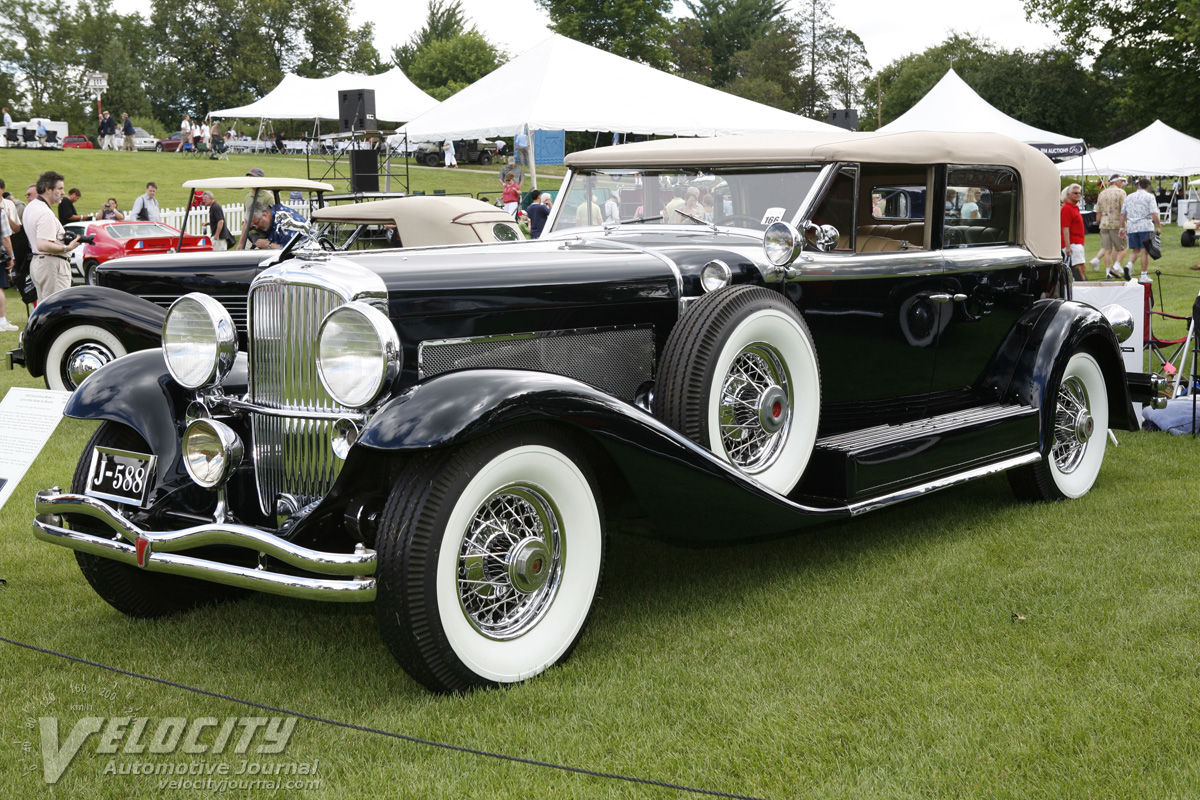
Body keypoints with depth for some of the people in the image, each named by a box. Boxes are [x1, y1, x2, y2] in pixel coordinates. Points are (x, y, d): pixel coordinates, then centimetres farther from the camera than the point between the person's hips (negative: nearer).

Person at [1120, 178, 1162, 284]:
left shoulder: (1129, 197, 13)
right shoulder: (1149, 196, -1)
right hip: (1145, 227, -4)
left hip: (1131, 227, 4)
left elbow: (1122, 214, 16)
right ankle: (1143, 275, 1)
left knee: (1135, 250, 14)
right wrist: (1159, 227, -5)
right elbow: (1154, 214, -10)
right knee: (1145, 251, 0)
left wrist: (1122, 227, 24)